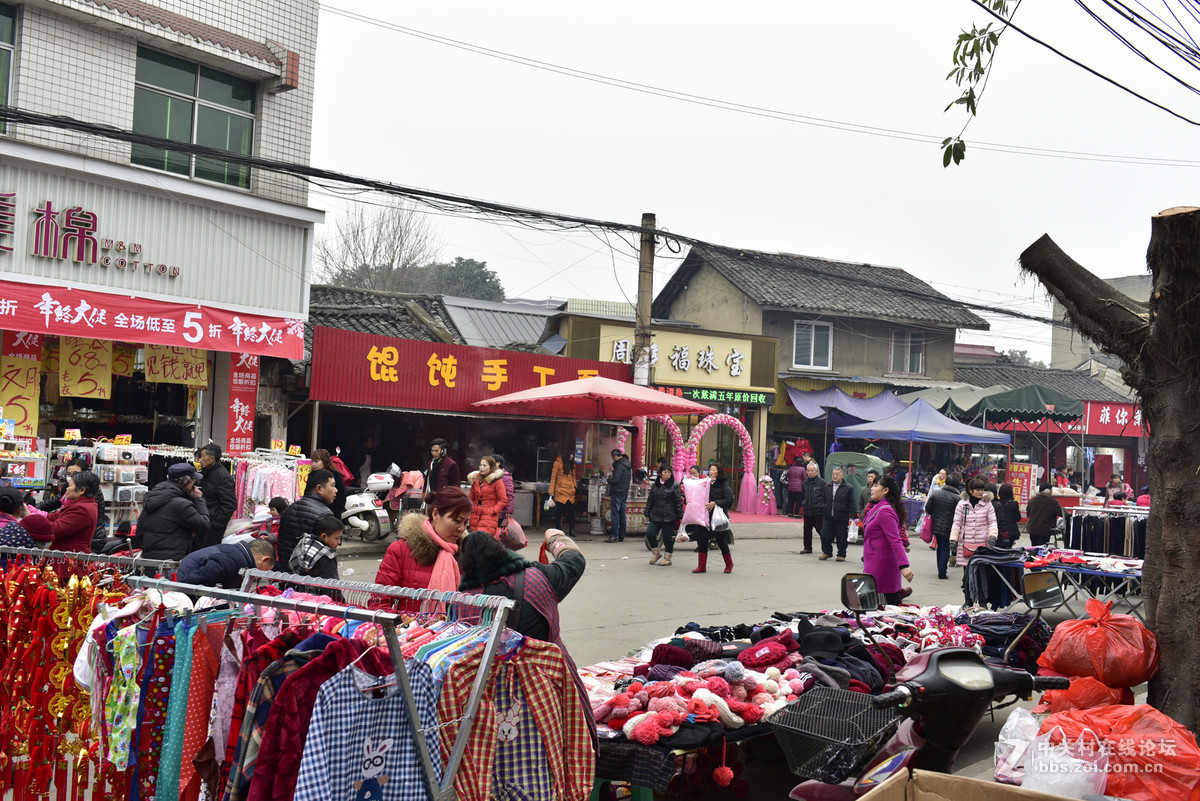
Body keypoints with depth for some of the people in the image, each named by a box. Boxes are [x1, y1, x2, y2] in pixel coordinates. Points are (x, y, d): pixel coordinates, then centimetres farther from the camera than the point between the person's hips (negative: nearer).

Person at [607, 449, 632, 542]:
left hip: (617, 493, -9)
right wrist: (614, 471, 17)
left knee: (615, 514, -8)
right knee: (622, 515, 12)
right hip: (625, 493, 9)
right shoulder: (628, 466, 14)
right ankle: (621, 536, 15)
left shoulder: (619, 465, -15)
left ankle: (614, 535, -10)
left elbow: (615, 480, -23)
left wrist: (608, 479, -1)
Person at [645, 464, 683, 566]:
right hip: (655, 516, 4)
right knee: (650, 533, -6)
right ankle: (656, 553, 16)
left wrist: (681, 516, -8)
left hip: (669, 517, -4)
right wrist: (647, 514, 15)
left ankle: (667, 559, 14)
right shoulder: (654, 485, 10)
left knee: (667, 537, 0)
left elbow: (679, 502, -4)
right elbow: (650, 500, 16)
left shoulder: (674, 486, -3)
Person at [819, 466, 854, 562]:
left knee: (841, 538, 2)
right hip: (828, 517, 4)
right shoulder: (827, 487, 12)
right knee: (824, 535, 2)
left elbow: (851, 504, -3)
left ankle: (841, 555, 16)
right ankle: (827, 552, 19)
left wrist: (851, 516, -8)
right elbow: (824, 501, 19)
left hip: (842, 519, -4)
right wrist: (824, 512, 15)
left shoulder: (848, 488, -3)